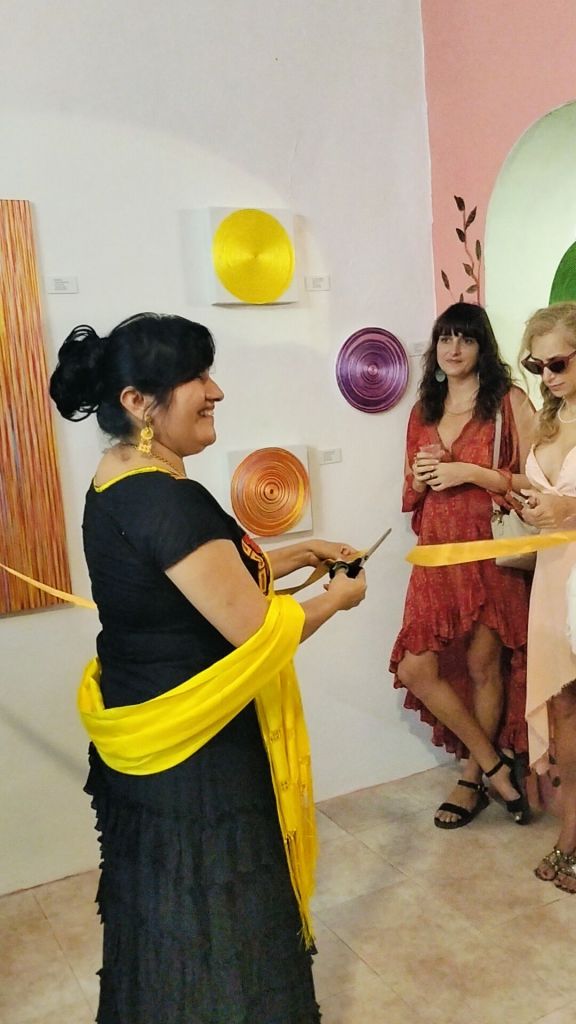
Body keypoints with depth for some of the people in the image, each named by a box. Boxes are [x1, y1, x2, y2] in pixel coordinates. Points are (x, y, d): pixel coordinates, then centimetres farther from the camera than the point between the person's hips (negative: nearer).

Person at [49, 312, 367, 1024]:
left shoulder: (114, 486, 2)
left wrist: (298, 554, 13)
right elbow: (258, 632, -23)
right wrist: (337, 597, -6)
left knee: (163, 921, 28)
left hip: (143, 744, 9)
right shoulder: (168, 499, -27)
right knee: (215, 927, 13)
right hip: (197, 760, -9)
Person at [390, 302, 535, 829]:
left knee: (484, 666, 3)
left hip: (489, 553, -5)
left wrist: (470, 472, -14)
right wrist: (420, 475, 0)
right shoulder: (423, 412, 15)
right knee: (416, 669, -1)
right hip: (435, 556, 5)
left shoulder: (509, 402, -1)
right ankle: (496, 764, 17)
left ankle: (473, 779, 25)